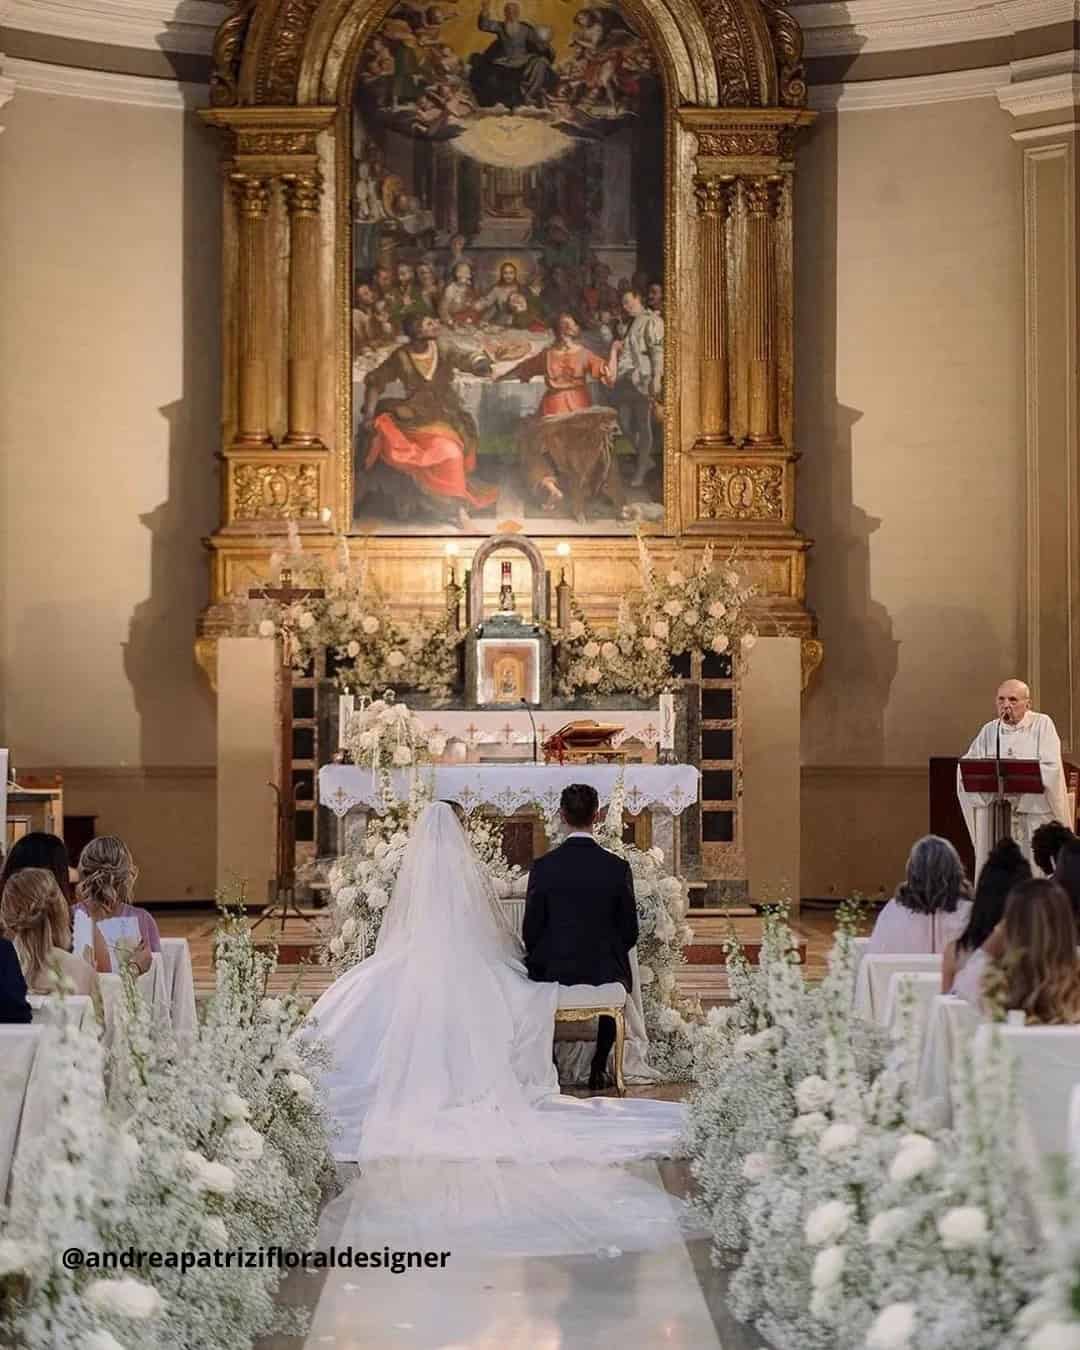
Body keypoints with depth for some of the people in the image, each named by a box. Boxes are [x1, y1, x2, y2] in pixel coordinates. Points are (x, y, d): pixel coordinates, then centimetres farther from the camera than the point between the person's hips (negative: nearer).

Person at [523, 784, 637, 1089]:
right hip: (605, 970, 1)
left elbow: (531, 930, -5)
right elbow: (629, 931, -3)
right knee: (616, 982, 36)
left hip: (554, 970, 0)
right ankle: (599, 1068, 32)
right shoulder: (618, 868, -10)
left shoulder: (543, 867, -12)